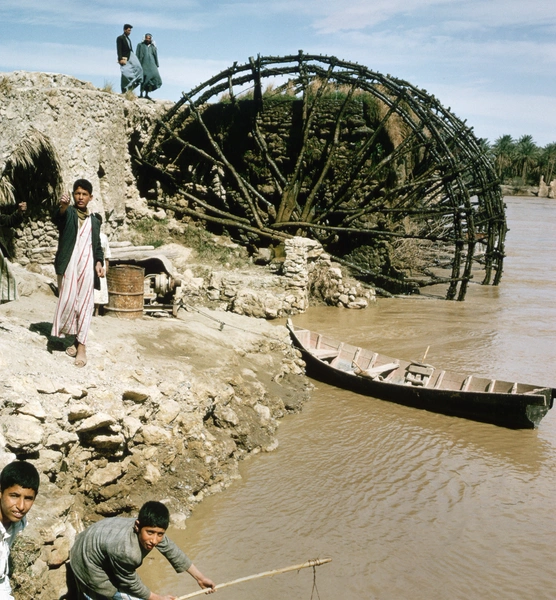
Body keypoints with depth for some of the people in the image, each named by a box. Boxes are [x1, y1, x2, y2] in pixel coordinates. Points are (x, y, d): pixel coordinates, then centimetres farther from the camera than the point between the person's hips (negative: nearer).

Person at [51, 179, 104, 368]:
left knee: (84, 304, -1)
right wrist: (63, 206, -43)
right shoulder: (68, 213, 4)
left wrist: (99, 262, -1)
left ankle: (81, 345, -1)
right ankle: (71, 337, 13)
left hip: (87, 265, 3)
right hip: (69, 263, -3)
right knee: (67, 301, -6)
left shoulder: (94, 221, 17)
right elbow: (57, 219, -20)